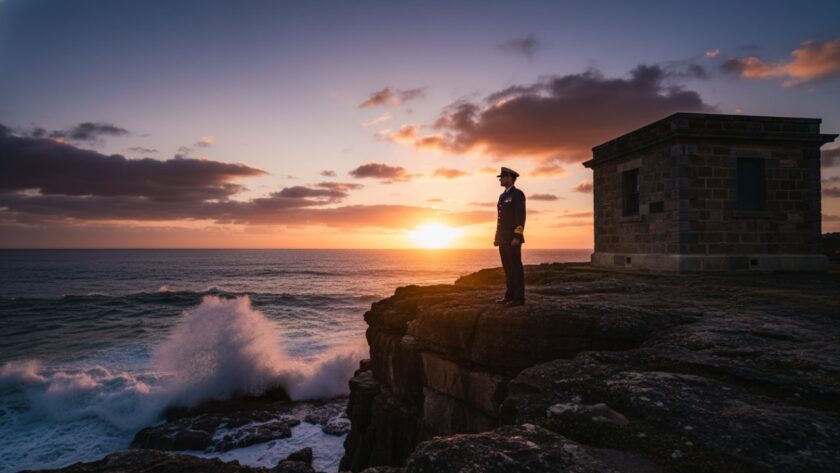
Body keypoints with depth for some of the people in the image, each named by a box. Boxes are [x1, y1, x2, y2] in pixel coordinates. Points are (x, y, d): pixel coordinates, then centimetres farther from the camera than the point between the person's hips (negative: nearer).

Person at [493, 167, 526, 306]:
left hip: (513, 237, -9)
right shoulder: (503, 196, 19)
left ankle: (519, 297, -5)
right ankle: (510, 296, 13)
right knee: (507, 267, 9)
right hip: (504, 238, 9)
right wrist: (497, 237, 17)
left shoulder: (518, 194, -9)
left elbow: (521, 216, -16)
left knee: (516, 267, -7)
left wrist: (517, 237, -23)